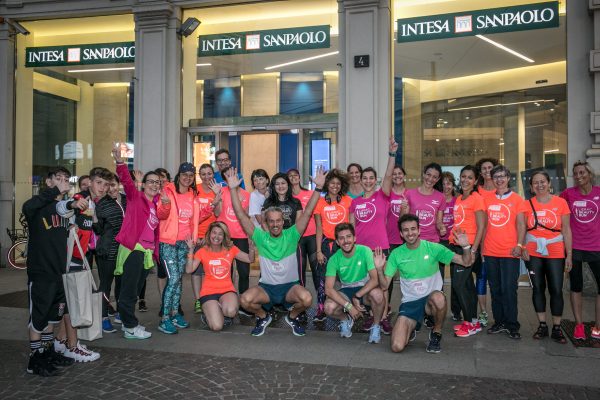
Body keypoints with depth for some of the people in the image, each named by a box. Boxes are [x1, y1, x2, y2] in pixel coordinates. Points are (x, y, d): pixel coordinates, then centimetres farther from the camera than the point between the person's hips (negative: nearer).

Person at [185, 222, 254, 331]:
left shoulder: (231, 249, 6)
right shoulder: (202, 251, 2)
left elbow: (249, 259, 6)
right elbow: (189, 270, -8)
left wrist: (251, 246, -11)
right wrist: (191, 250, -15)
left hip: (227, 290, 1)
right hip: (209, 291, -1)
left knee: (231, 312, -34)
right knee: (216, 326, -20)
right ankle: (209, 310, 15)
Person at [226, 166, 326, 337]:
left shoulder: (291, 235, -5)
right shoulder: (261, 237, -4)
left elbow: (307, 213, -13)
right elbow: (241, 215, -9)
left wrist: (318, 188, -21)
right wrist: (233, 189, -15)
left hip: (290, 285, 0)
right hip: (266, 287, 1)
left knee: (307, 298, -31)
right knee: (245, 299, -28)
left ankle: (292, 317, 6)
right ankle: (263, 317, 8)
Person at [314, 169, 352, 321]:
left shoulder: (348, 201, 3)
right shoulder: (320, 202, 3)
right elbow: (319, 228, 3)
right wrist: (318, 251, -2)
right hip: (327, 243, 0)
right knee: (324, 277, 0)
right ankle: (321, 310, 7)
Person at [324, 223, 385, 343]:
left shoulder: (365, 251, -20)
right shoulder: (334, 259, -14)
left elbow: (375, 279, -25)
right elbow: (328, 289, -18)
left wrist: (357, 296, -28)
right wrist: (349, 306, -25)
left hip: (365, 289, -1)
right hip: (346, 291, 2)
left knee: (377, 294, -36)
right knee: (329, 307, -28)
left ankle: (376, 326, -4)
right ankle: (345, 320, 11)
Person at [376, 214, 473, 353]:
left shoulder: (433, 248, -7)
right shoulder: (396, 254, -2)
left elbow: (466, 262, -6)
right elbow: (384, 285, -1)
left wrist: (465, 247, -26)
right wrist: (380, 269, -19)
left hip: (431, 298, -1)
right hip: (409, 302, 1)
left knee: (438, 298, -40)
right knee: (397, 347, -18)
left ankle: (436, 333, -7)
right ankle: (411, 330, 20)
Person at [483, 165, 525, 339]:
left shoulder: (517, 199, 2)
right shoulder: (487, 200, 10)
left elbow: (520, 224, 0)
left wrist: (519, 245, -11)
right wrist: (481, 245, 7)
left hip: (510, 252, -3)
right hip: (490, 251, 3)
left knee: (509, 289, -3)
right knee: (495, 289, 9)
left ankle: (512, 326, 7)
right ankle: (499, 322, 19)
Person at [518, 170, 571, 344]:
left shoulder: (560, 202, -1)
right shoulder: (527, 205, 2)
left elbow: (566, 230, 0)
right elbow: (522, 228, -2)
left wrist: (569, 255, -2)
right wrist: (521, 247, -16)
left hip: (555, 253, -1)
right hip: (533, 254, 1)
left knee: (556, 290, 0)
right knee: (538, 288, 7)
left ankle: (556, 328, 13)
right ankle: (542, 325, 19)